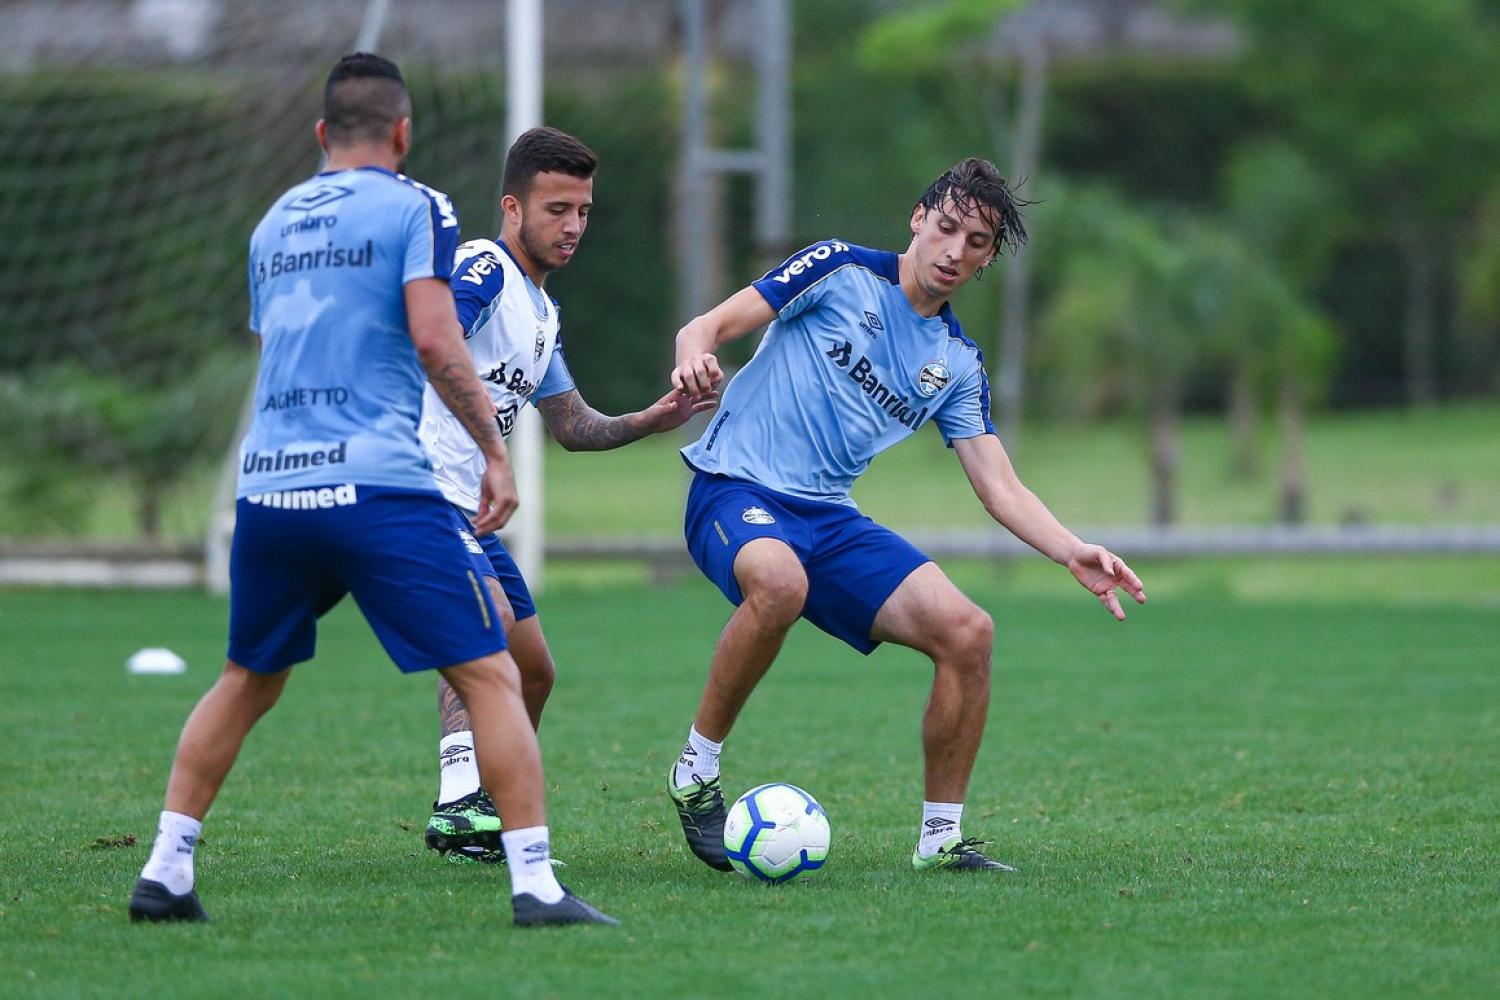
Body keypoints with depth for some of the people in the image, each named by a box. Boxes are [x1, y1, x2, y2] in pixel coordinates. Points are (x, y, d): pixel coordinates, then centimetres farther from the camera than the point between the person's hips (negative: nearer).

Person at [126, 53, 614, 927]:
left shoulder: (273, 223, 20)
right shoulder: (416, 209, 2)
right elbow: (434, 341, -10)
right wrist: (495, 450, -3)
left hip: (267, 487, 6)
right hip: (378, 486, -6)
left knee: (246, 683, 23)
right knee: (490, 677, -2)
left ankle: (166, 872, 20)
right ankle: (536, 884, -10)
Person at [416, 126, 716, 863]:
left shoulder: (541, 313, 18)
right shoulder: (481, 271, -11)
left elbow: (572, 426, 27)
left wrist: (647, 422, 11)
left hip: (467, 510, 10)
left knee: (533, 671, 12)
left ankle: (490, 812, 24)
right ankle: (458, 804, -36)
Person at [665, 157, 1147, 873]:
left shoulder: (958, 363, 14)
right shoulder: (839, 272, 0)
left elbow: (1000, 488, 11)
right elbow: (708, 326, -5)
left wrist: (1075, 554, -7)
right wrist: (694, 354, -30)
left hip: (830, 519, 6)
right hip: (735, 489, -6)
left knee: (967, 633, -12)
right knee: (780, 582, -40)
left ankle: (940, 838, 2)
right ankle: (695, 772, -20)